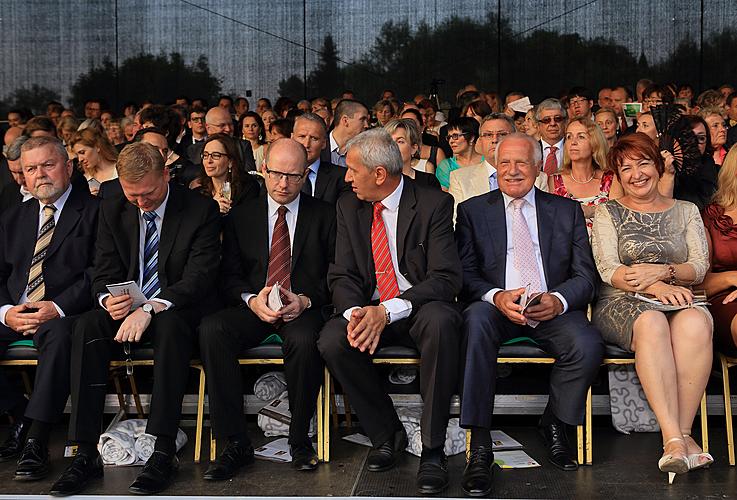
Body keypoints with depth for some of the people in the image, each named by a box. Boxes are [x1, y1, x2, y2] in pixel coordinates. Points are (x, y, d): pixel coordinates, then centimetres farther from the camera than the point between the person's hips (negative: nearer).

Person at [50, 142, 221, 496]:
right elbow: (104, 274, 6)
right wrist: (108, 299, -20)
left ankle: (164, 452, -36)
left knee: (171, 325, -38)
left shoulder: (201, 209, -8)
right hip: (125, 309, 4)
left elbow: (200, 278, -15)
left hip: (177, 311, -3)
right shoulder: (112, 210, 6)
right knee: (86, 326, -27)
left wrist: (150, 308, -29)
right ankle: (86, 454, -27)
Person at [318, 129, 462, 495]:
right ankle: (386, 434, -4)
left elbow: (447, 278, -16)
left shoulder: (434, 204, -9)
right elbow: (342, 275, 4)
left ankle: (433, 448, -24)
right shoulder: (349, 207, 5)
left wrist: (388, 311, -28)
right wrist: (355, 311, -20)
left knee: (440, 321, -37)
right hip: (369, 310, 4)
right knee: (331, 341, -26)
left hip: (421, 308, -3)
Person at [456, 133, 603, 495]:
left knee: (589, 345, -29)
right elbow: (466, 275, 2)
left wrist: (558, 300, -15)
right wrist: (496, 296, -20)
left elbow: (586, 275, 7)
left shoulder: (567, 211, 14)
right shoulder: (473, 211, 11)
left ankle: (553, 424, 3)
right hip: (496, 307, -1)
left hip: (553, 310, 1)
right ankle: (480, 446, -29)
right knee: (476, 320, -35)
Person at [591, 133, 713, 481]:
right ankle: (673, 438, -42)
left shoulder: (686, 211, 19)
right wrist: (655, 288, -18)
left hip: (676, 298, 2)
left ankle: (683, 431, -32)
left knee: (696, 322, -35)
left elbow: (700, 266, 8)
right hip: (621, 303, -2)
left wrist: (662, 271, -13)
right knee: (651, 322, -38)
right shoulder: (608, 213, 12)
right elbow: (608, 270, -2)